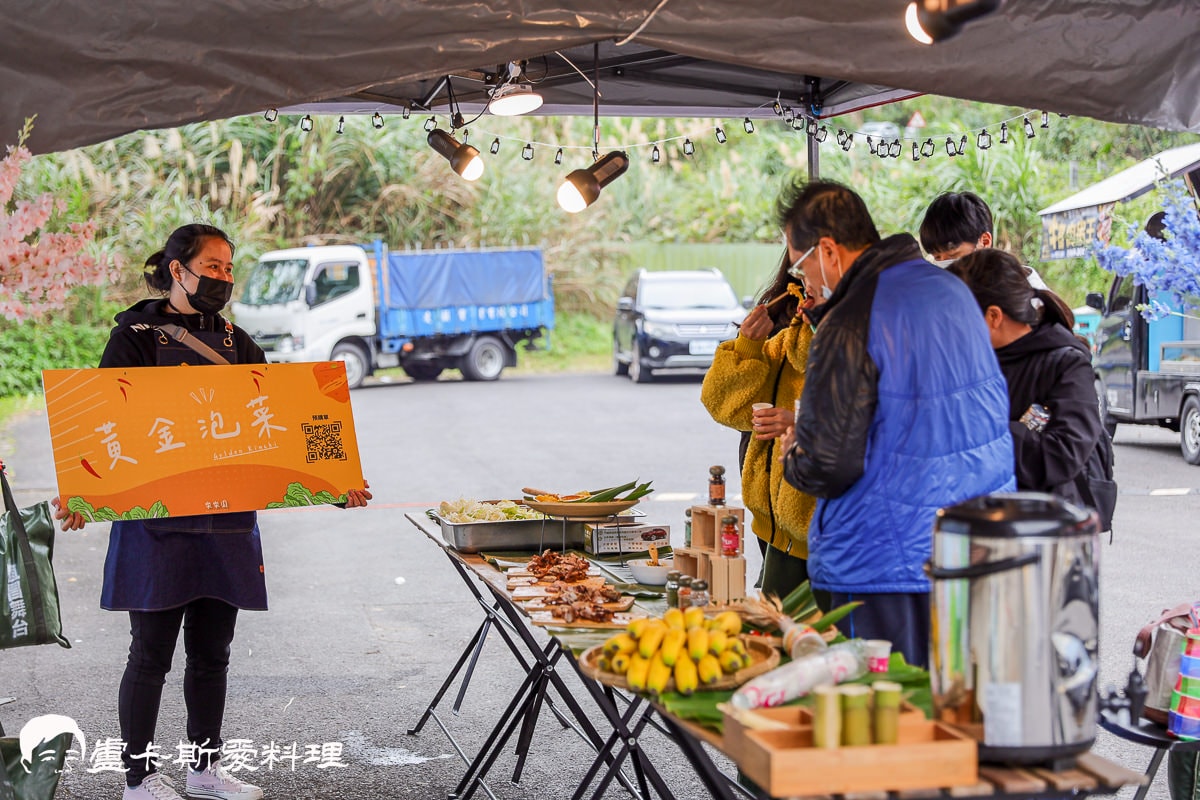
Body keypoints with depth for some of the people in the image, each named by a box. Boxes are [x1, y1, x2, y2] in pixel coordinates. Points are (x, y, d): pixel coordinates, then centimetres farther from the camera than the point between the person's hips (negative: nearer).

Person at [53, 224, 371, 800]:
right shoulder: (135, 336, -2)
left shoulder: (235, 342, 14)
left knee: (212, 652, 11)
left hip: (226, 521, 5)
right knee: (151, 653, 1)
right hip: (155, 518, -5)